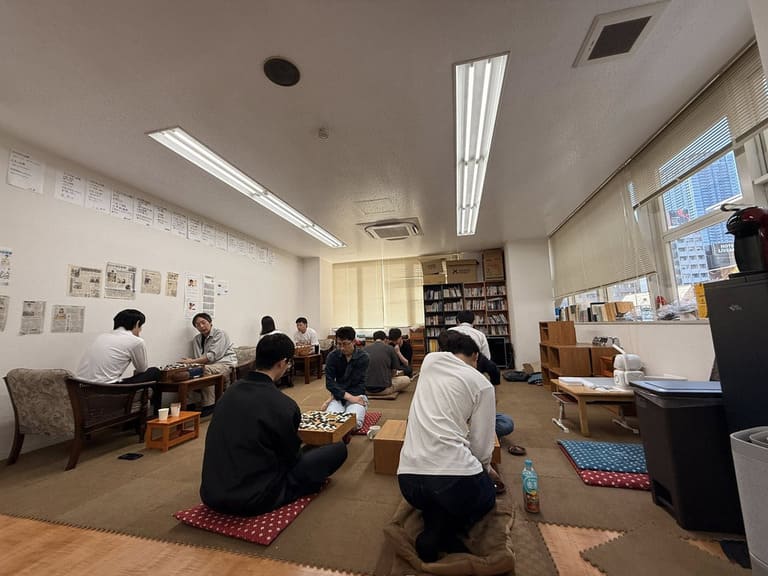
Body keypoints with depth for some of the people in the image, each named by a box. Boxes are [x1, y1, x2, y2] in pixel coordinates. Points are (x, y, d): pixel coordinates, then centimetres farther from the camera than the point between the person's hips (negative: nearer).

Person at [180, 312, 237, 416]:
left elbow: (213, 355, -18)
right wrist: (191, 362, -18)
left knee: (206, 369, -34)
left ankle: (209, 405, -24)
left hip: (226, 363, -5)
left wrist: (192, 361, -26)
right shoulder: (196, 339, 13)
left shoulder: (220, 334, -7)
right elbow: (197, 359, 6)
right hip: (210, 365, 6)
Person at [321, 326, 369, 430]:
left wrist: (333, 397, -14)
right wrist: (348, 396, -22)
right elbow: (329, 383, -8)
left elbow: (359, 385, -11)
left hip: (357, 395, -1)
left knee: (353, 423, -28)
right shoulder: (332, 356, -4)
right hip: (338, 396, 2)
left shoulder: (363, 358, -10)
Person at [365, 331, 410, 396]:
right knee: (406, 379, 18)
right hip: (383, 389, -3)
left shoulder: (365, 348, 5)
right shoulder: (390, 348, -2)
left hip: (366, 388, 3)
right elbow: (394, 370, 4)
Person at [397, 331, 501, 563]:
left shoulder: (429, 360, 10)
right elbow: (481, 444, 3)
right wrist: (486, 469, 26)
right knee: (487, 496, 32)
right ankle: (442, 532, 5)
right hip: (453, 476, -4)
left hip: (408, 477, 4)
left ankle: (436, 527, 6)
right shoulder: (482, 384, 0)